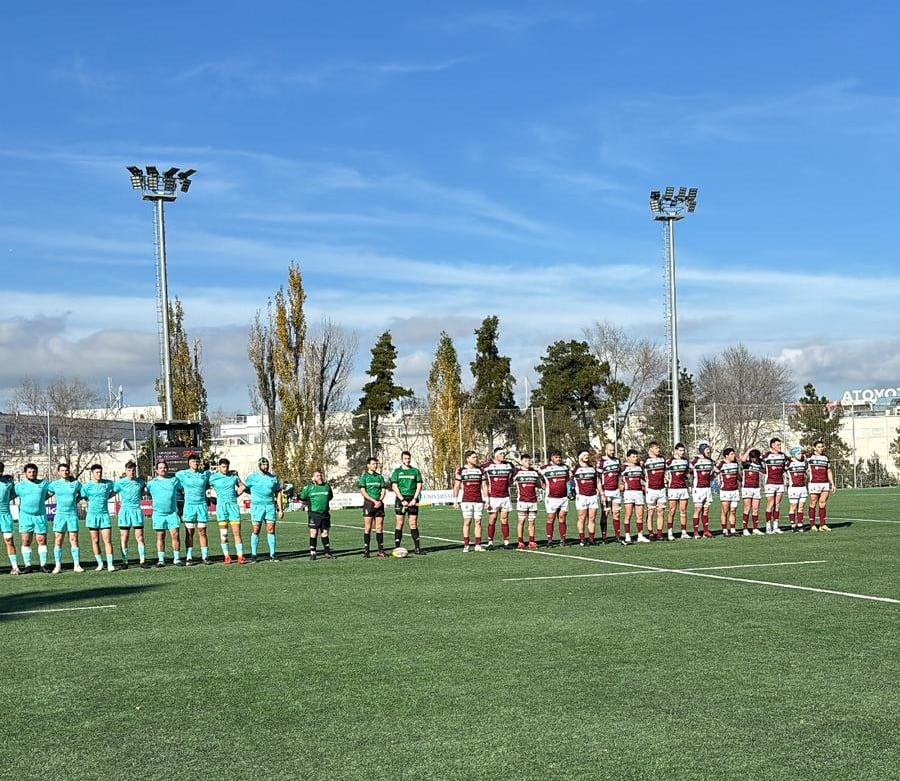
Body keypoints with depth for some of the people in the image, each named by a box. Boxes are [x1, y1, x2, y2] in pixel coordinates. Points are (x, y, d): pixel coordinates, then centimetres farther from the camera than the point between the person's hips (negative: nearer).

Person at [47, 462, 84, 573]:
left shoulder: (76, 484, 5)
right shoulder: (54, 484, 3)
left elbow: (80, 494, 22)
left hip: (73, 514, 0)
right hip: (60, 515, 0)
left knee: (74, 540, -1)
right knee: (58, 541, -1)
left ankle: (77, 565, 3)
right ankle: (57, 566, 3)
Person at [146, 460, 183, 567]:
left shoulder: (174, 480, 9)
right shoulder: (152, 483, 6)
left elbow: (182, 490, 19)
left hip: (172, 513, 0)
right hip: (158, 514, 0)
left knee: (175, 535, -7)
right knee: (160, 537, 3)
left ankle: (177, 559, 0)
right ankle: (161, 560, 8)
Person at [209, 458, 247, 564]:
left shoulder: (234, 475, 8)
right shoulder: (213, 477, 0)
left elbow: (242, 486, 20)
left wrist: (235, 495, 10)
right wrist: (212, 499, 2)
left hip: (233, 505, 2)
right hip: (221, 506, -2)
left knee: (237, 532, -3)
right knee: (223, 533, -1)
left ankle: (240, 556, -3)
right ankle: (226, 556, 5)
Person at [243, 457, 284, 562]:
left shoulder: (273, 478, 9)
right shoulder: (252, 477, 2)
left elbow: (278, 494, 11)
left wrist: (280, 509, 7)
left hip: (270, 506, 2)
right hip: (257, 506, -2)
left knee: (271, 530, -1)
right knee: (256, 530, -2)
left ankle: (272, 554, 3)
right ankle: (254, 554, 3)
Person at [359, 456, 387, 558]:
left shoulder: (380, 476, 13)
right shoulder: (364, 476, 1)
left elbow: (383, 490, 9)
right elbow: (363, 491, -6)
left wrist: (380, 501, -8)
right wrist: (374, 501, -13)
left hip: (379, 503, 3)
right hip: (368, 504, -3)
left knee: (379, 527, 2)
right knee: (368, 528, -4)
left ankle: (381, 550, 4)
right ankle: (366, 550, -1)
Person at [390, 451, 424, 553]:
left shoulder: (415, 471, 9)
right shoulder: (397, 471, 5)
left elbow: (419, 486, 6)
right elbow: (394, 487, -1)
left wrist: (414, 499, -7)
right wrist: (402, 500, -11)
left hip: (412, 500, 1)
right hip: (400, 499, -1)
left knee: (413, 524, 1)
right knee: (399, 523, -3)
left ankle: (417, 547, 2)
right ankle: (397, 547, 0)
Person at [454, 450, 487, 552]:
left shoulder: (480, 470, 11)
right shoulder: (461, 470, 2)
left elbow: (484, 486, 13)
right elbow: (456, 487, 4)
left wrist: (486, 500, 7)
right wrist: (455, 501, -1)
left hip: (479, 500, 3)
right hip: (466, 500, -3)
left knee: (478, 522, 2)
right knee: (467, 522, -4)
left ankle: (478, 545, 6)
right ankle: (466, 545, -1)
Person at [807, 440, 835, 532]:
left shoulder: (826, 458, 15)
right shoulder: (810, 456, -1)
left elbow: (829, 472, 19)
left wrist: (832, 484, 14)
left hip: (825, 484, 4)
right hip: (814, 484, -4)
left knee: (823, 504, 3)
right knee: (813, 504, -1)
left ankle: (822, 525, 4)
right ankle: (812, 525, 4)